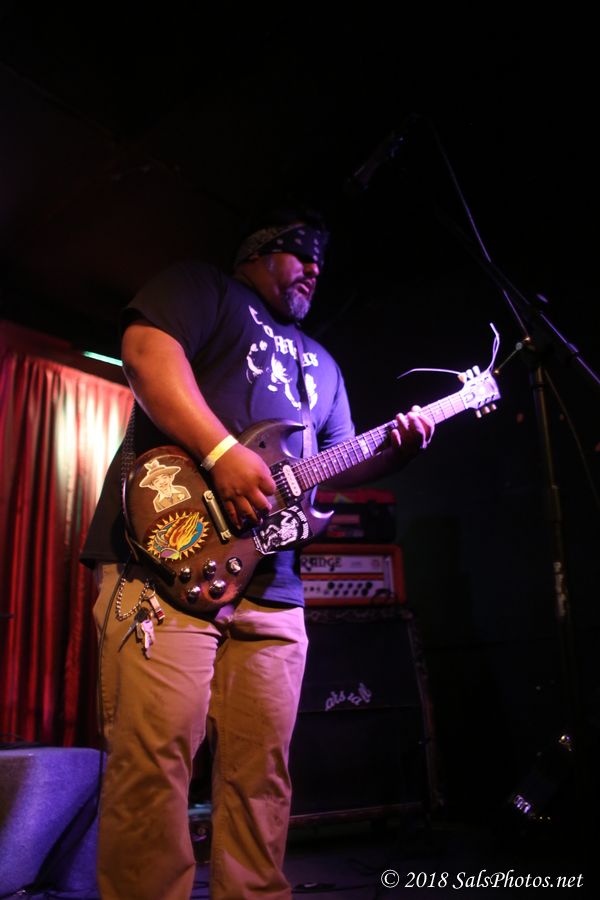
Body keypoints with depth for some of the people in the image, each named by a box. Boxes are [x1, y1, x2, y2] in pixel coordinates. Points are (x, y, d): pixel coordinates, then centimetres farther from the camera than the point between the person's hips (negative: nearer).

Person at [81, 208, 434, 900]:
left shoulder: (319, 362, 32)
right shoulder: (201, 287, 12)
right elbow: (147, 350, -8)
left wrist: (391, 451, 7)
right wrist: (223, 453, -19)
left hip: (272, 585, 7)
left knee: (260, 771, 8)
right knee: (153, 758, -10)